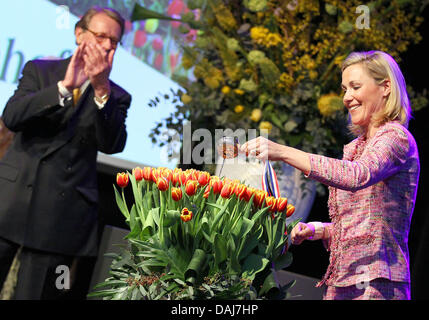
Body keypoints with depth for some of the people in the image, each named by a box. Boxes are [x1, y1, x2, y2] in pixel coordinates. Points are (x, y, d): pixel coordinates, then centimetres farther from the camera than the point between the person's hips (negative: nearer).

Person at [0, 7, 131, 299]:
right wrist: (64, 86, -16)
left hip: (62, 209, 0)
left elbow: (112, 144, -6)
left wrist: (102, 89, -17)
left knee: (34, 294, 1)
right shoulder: (40, 70, 11)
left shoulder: (116, 97, 11)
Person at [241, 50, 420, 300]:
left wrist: (283, 152, -34)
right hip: (341, 282, 8)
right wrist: (317, 230, 5)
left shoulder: (395, 137, -8)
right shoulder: (358, 146, 20)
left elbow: (357, 176, -29)